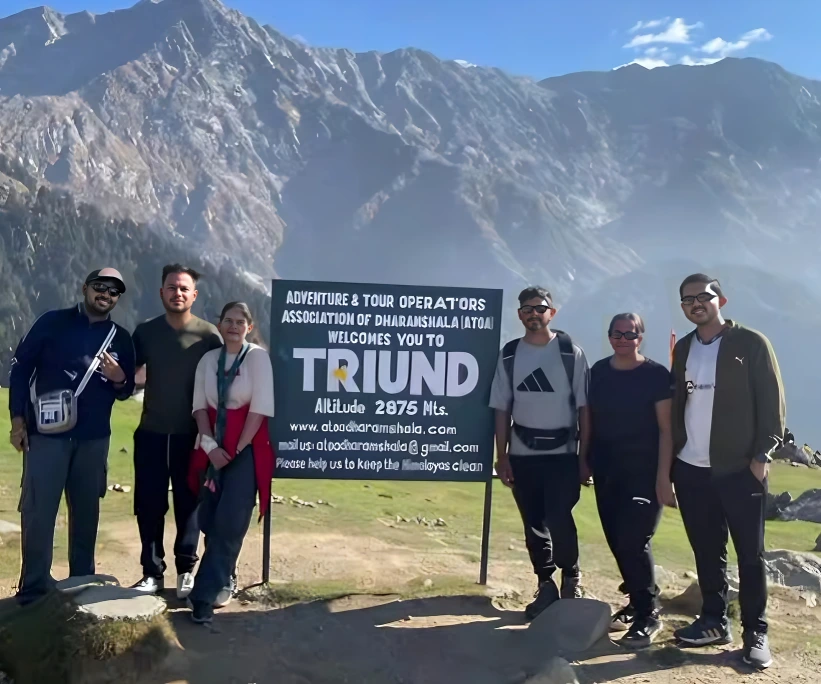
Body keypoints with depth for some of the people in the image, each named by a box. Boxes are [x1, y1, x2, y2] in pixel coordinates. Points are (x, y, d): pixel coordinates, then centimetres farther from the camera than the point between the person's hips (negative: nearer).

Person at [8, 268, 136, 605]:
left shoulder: (121, 338, 8)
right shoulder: (52, 322, 0)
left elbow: (126, 391, 14)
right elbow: (20, 368, 0)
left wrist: (119, 380, -10)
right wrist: (17, 418, -6)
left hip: (94, 438, 3)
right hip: (46, 432, -3)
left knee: (87, 511, 9)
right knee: (38, 511, -2)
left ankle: (83, 583, 21)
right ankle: (34, 588, 9)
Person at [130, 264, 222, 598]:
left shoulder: (208, 334, -4)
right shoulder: (145, 331, 3)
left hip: (191, 434, -2)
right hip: (151, 432, 2)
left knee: (188, 503, 6)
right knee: (149, 504, 5)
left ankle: (186, 571, 19)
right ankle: (152, 572, 18)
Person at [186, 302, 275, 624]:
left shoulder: (258, 357, -6)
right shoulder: (208, 360, 9)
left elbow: (261, 408, -11)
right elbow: (200, 406, 5)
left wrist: (237, 449, -12)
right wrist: (210, 446, -9)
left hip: (246, 449, -5)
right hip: (213, 449, 5)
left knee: (229, 524, -10)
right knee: (210, 521, 8)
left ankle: (204, 594, -5)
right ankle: (221, 579, 28)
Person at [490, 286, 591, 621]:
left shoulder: (570, 352, -2)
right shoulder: (509, 355, 4)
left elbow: (583, 407, -2)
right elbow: (502, 409, 6)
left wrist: (584, 456, -5)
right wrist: (502, 456, 2)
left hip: (563, 453, -2)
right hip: (523, 454, 3)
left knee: (558, 520, -11)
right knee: (534, 524, 8)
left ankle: (571, 577, 16)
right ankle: (546, 585, 25)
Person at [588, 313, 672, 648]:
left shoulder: (656, 375, -8)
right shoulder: (598, 372, 6)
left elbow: (665, 429, -9)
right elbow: (589, 419, 12)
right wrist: (584, 461, 10)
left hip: (644, 471, -5)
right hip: (607, 471, 5)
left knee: (633, 541, -9)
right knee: (617, 542, 10)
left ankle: (648, 615, 7)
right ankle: (638, 603, 28)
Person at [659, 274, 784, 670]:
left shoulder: (751, 343, -3)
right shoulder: (683, 349, 11)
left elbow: (773, 403, -5)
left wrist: (761, 456, -12)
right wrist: (666, 466, 9)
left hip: (739, 469, -4)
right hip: (691, 470, 4)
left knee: (750, 554, 3)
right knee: (707, 552, 12)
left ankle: (755, 632, 14)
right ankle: (714, 622, 24)